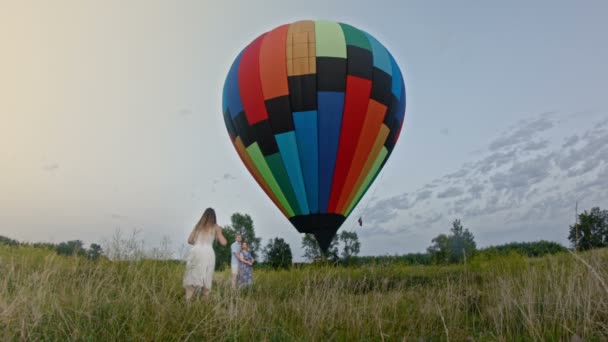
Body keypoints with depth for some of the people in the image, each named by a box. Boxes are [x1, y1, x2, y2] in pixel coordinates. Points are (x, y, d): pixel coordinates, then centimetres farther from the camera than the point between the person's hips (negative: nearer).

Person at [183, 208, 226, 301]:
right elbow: (223, 243, 6)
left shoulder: (198, 226, 18)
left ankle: (187, 302, -7)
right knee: (206, 280, 4)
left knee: (192, 278, 2)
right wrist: (220, 232, 22)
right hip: (208, 253, -2)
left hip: (196, 252, 2)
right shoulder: (215, 227, 10)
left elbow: (189, 240, 16)